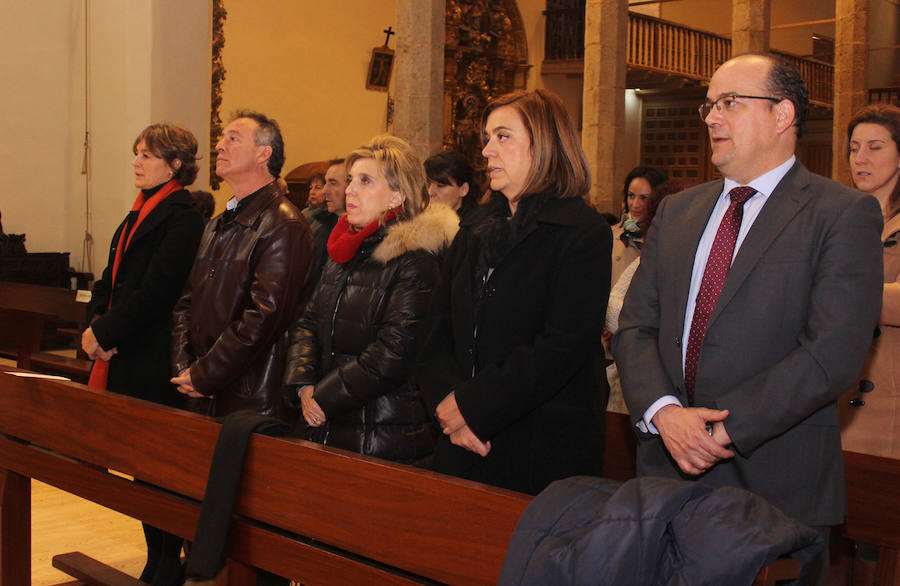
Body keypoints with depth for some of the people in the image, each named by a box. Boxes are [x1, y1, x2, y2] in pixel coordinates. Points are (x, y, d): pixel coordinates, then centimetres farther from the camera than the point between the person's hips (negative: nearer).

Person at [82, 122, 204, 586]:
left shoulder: (182, 216, -12)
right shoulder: (140, 213, 16)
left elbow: (156, 290, -20)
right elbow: (110, 278, 16)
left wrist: (103, 332, -16)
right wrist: (95, 321, -1)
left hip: (155, 362, -9)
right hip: (124, 356, 9)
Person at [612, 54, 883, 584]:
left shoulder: (844, 214, -6)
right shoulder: (676, 212, 12)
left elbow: (834, 354, -16)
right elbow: (635, 327, 6)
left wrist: (724, 431, -18)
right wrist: (663, 412, -12)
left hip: (777, 485, -4)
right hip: (668, 469, 5)